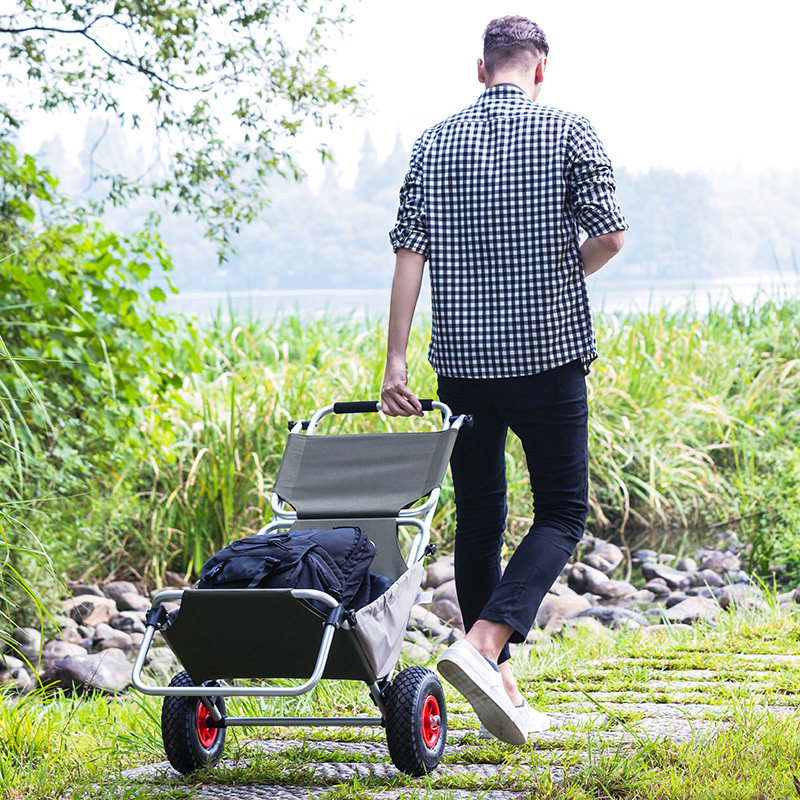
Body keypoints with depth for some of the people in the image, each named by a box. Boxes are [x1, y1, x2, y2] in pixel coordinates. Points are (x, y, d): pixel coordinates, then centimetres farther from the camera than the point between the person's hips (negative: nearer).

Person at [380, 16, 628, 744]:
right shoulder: (567, 132, -3)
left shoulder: (434, 143, 6)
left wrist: (396, 359, -1)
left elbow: (409, 254, -1)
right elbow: (611, 236, -8)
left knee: (478, 519, 13)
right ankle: (482, 644, -16)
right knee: (561, 514, 5)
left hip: (463, 357, 4)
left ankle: (498, 687, 16)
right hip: (549, 354, -3)